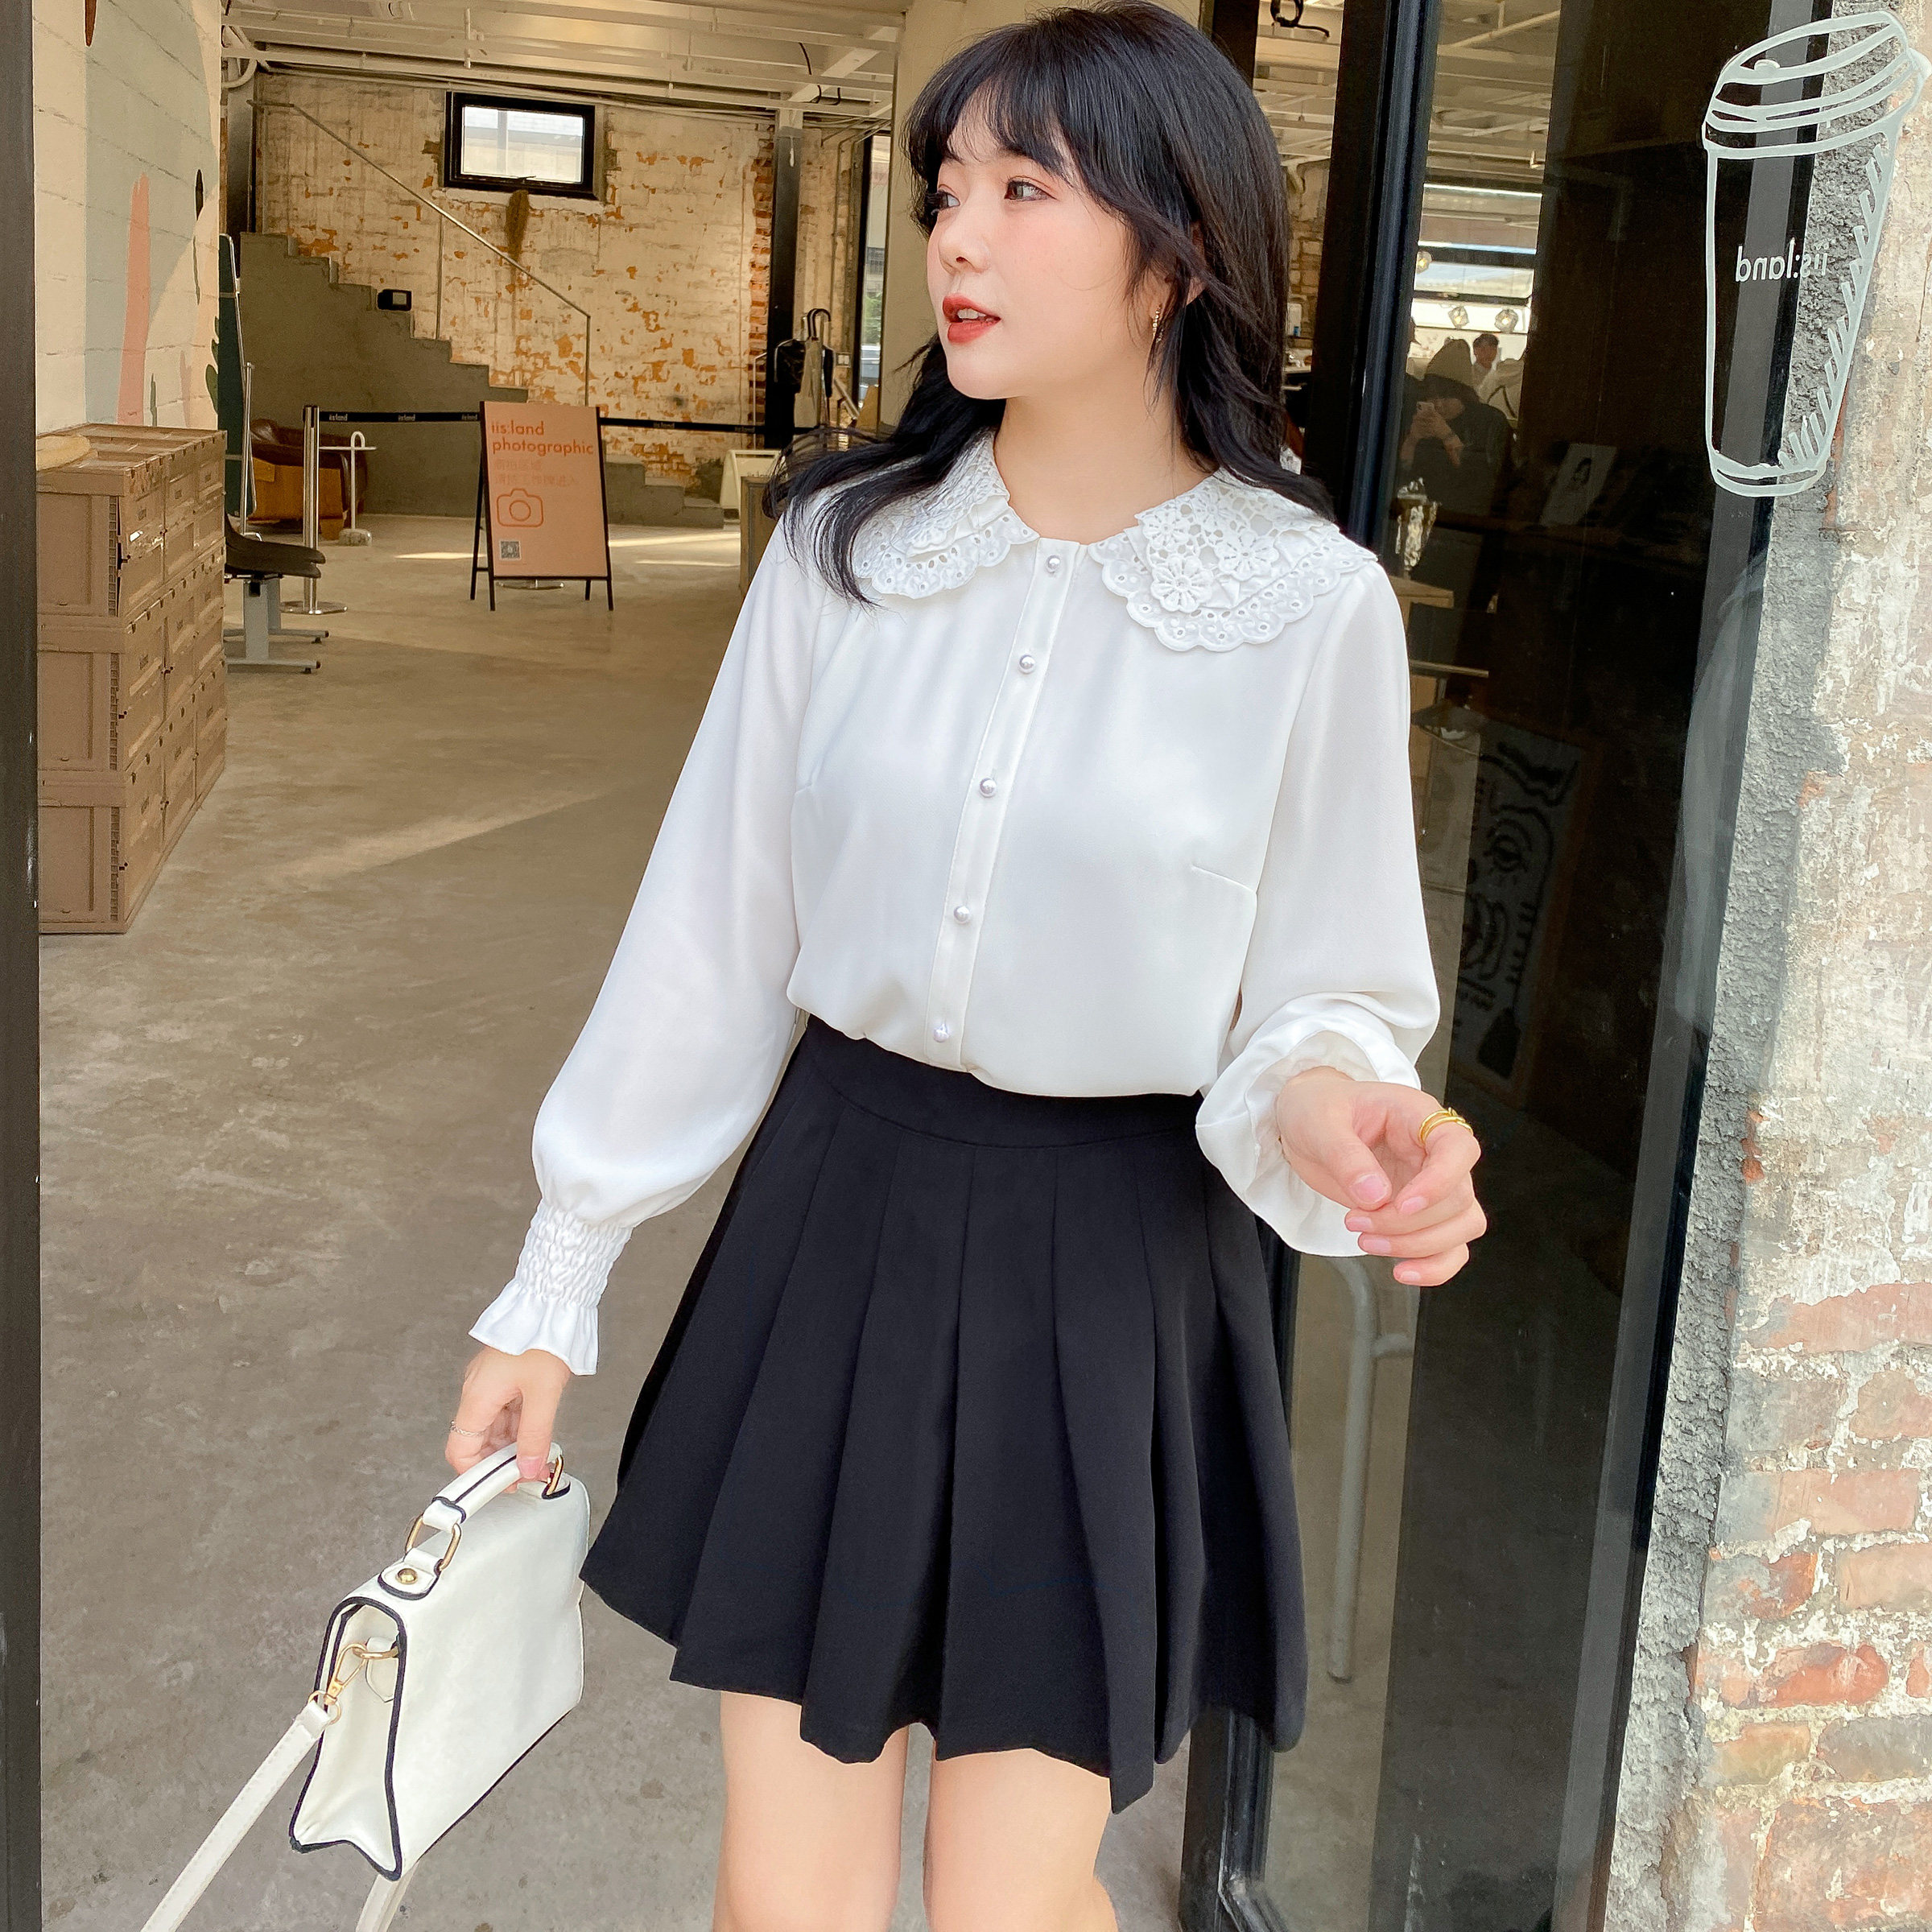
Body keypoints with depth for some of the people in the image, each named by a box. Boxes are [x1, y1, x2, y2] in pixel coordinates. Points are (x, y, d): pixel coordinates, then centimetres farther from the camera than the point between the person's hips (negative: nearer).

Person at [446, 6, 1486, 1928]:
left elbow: (1319, 997, -1)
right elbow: (708, 936, 2)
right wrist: (553, 1281, 6)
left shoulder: (1311, 605, -10)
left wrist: (1322, 1101, -26)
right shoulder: (845, 547, -3)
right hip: (834, 1214, 2)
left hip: (1111, 1273, -2)